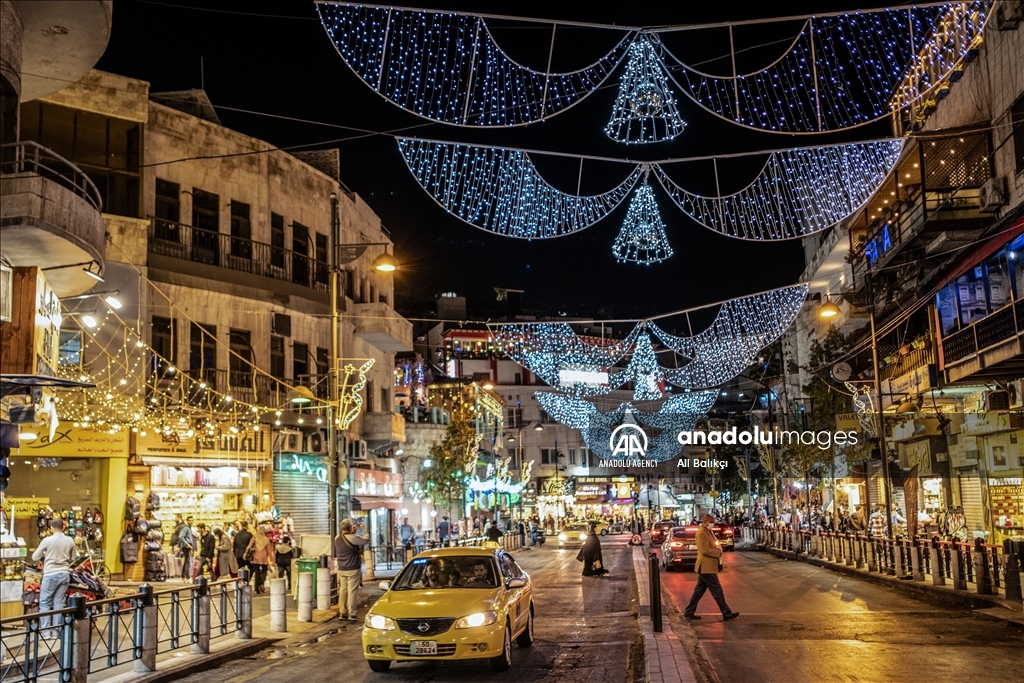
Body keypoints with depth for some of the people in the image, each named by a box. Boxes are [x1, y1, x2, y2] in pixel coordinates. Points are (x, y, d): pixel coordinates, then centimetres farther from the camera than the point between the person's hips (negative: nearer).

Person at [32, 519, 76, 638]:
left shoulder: (47, 540, -9)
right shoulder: (70, 541, 2)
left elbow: (35, 557, 0)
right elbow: (72, 559, 13)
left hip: (50, 575, -4)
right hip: (64, 574, 4)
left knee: (45, 603, 6)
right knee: (59, 603, 8)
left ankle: (46, 631, 0)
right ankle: (55, 631, 8)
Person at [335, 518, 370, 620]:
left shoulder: (337, 539, 4)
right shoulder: (353, 538, -18)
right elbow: (366, 540, -11)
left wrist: (352, 532, 17)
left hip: (341, 569, 6)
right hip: (353, 569, -6)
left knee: (343, 590, 11)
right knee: (352, 591, -2)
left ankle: (343, 613, 15)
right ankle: (351, 614, -2)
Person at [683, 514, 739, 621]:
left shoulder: (707, 532, 15)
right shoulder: (702, 533, -17)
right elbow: (705, 550, -22)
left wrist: (718, 549, 4)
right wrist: (719, 553, -13)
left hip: (705, 568, 10)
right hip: (706, 567, -10)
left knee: (699, 590, 12)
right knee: (717, 590, -3)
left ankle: (689, 612, 15)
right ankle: (726, 613, 2)